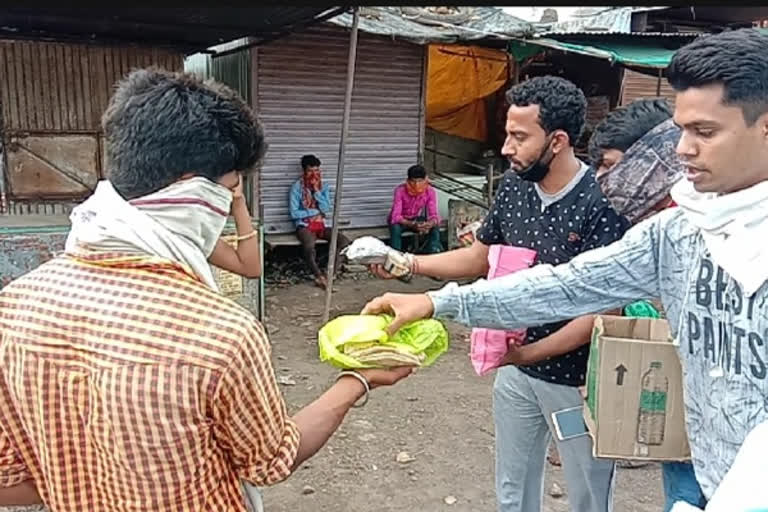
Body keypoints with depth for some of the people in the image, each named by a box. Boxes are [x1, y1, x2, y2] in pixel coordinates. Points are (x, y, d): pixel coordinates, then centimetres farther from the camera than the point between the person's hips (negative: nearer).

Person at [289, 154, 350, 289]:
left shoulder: (324, 187, 9)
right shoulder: (297, 187, -2)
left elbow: (326, 209, -4)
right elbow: (294, 213, -8)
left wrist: (316, 191, -10)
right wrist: (316, 212, -6)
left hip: (321, 225, 4)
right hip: (304, 225, -4)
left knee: (344, 240, -22)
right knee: (309, 245, -37)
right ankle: (320, 276, -25)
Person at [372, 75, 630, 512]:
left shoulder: (601, 202, -23)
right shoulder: (514, 185, -2)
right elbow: (480, 258, 9)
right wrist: (408, 263, -1)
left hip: (578, 378, -6)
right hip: (516, 371, 6)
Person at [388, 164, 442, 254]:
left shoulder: (430, 191, -20)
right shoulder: (400, 190, -27)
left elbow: (434, 215, -22)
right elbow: (396, 216, -32)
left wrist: (430, 224, -47)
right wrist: (412, 225, -50)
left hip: (417, 219, 2)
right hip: (401, 220, -2)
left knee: (435, 226, -25)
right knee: (395, 227, -36)